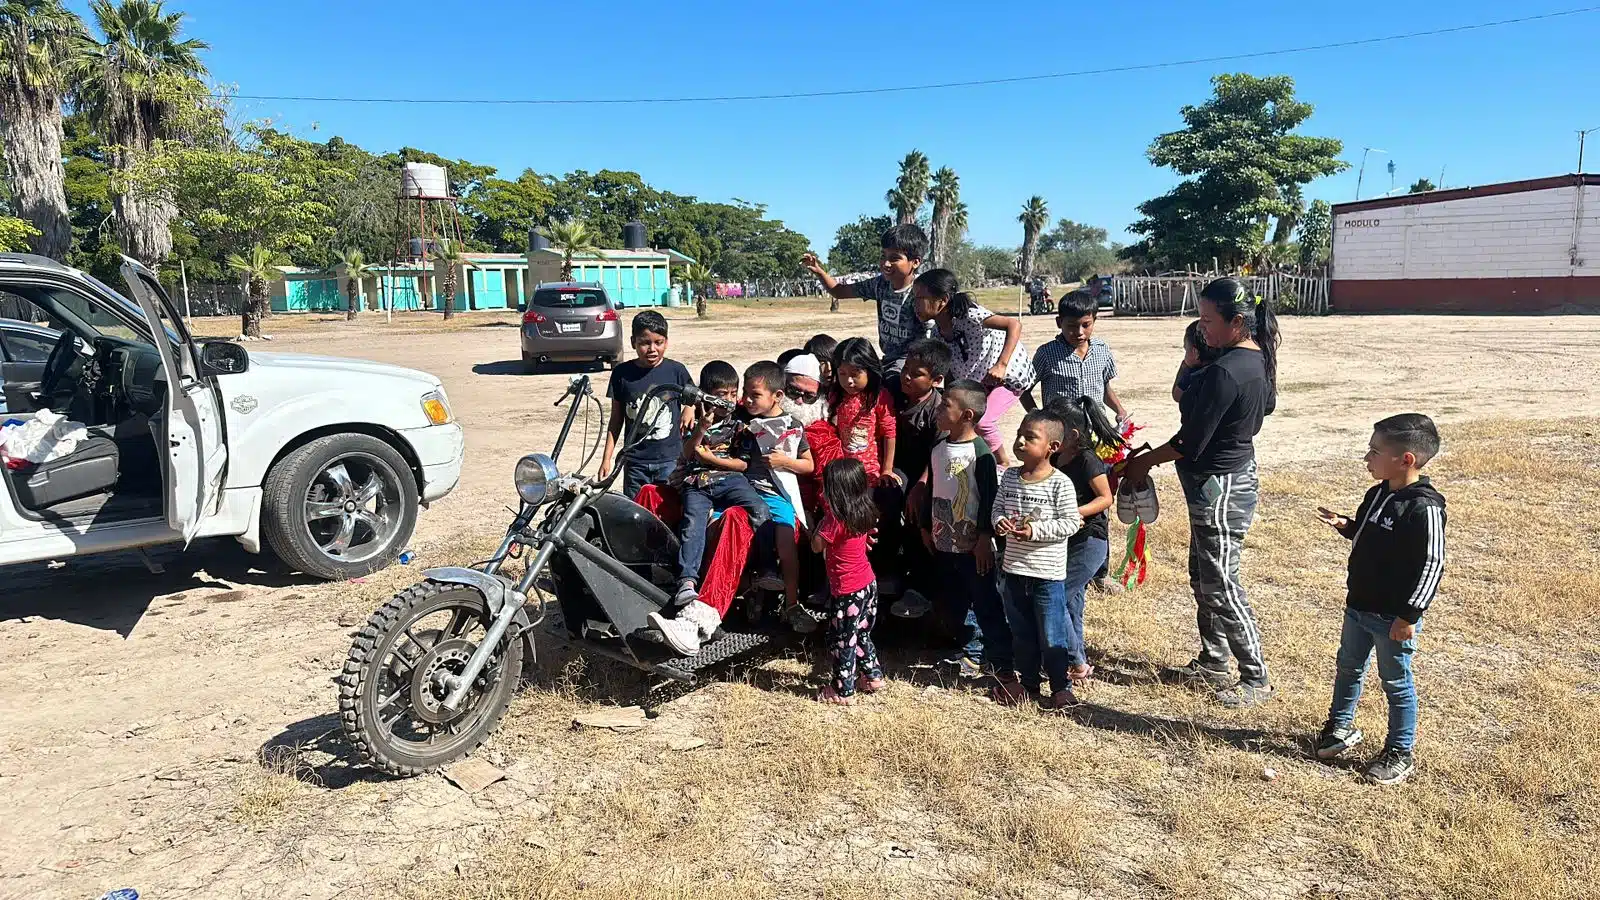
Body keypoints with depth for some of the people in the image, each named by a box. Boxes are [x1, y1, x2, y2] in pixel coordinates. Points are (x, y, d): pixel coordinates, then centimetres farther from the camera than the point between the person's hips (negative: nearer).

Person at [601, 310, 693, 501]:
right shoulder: (622, 373, 0)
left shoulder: (676, 370, -2)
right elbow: (616, 419, 6)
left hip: (670, 459, -1)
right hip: (635, 460, 1)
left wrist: (688, 413, -6)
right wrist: (607, 458, 5)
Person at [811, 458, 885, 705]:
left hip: (847, 591, -8)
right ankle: (873, 677, 34)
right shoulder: (864, 513, 0)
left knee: (841, 641, 6)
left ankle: (843, 691, 15)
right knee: (861, 635, 24)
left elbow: (817, 545, -11)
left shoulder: (835, 518, -22)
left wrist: (822, 520, -4)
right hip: (868, 584, 8)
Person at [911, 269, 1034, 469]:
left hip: (1010, 375, -8)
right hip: (979, 379, 8)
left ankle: (1003, 463, 5)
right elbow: (950, 372, 1)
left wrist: (1001, 365, -42)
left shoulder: (967, 315, -31)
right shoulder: (937, 332, -8)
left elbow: (1014, 324, -36)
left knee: (981, 421, -20)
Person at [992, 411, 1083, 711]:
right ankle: (1028, 681, 33)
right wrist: (1000, 522, -12)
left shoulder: (1060, 483, -14)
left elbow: (1071, 523, -13)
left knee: (1052, 635, 4)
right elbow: (997, 508, 10)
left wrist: (1036, 530, -22)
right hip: (1014, 569, 6)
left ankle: (1061, 687, 20)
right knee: (1021, 632, 18)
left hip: (1048, 573, -5)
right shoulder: (1010, 477, 2)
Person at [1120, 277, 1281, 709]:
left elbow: (1191, 443, -22)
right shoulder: (1257, 360, 4)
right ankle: (1212, 662, 32)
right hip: (1235, 472, 10)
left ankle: (1256, 679, 14)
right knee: (1203, 576, 19)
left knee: (1220, 585, 1)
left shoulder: (1225, 372, -26)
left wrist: (1145, 461, -6)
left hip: (1218, 486, -10)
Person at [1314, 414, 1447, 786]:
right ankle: (1340, 726, 42)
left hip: (1393, 618, -8)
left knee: (1396, 682, 8)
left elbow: (1432, 564, -23)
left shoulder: (1423, 507, -24)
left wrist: (1409, 615, -22)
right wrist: (1344, 525, 0)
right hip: (1358, 607, 8)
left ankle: (1399, 754, 25)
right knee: (1348, 667, 22)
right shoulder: (1378, 494, 3)